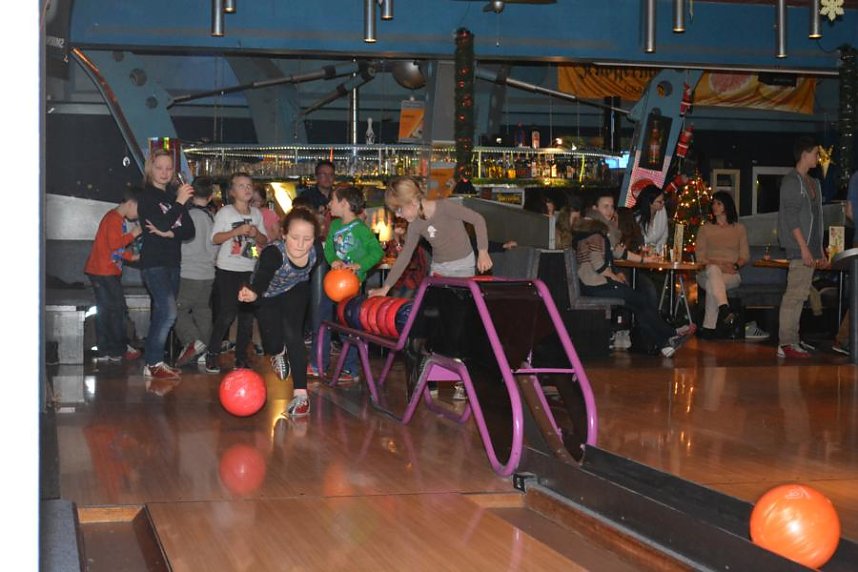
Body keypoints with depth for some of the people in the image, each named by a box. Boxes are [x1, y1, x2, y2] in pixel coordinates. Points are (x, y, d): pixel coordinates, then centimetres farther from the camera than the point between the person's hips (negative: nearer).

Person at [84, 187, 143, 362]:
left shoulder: (119, 219, 19)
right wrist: (133, 234, -16)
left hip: (108, 271, 10)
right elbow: (114, 243, -23)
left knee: (104, 311, 11)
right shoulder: (114, 218, -13)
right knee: (117, 310, -4)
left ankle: (104, 351, 14)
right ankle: (120, 350, 1)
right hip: (105, 273, -10)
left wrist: (131, 256, 15)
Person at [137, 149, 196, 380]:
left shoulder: (174, 195, 12)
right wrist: (180, 202, -19)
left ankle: (155, 361, 16)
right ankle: (153, 365, -13)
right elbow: (162, 224, -20)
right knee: (168, 313, -17)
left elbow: (190, 230, 4)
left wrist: (168, 233, -12)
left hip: (172, 263, 7)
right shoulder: (147, 196, -5)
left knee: (162, 314, 10)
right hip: (154, 263, -7)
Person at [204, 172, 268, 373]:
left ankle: (241, 357, 15)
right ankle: (212, 353, 5)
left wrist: (256, 233, -8)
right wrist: (236, 231, -21)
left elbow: (265, 241, 13)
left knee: (247, 315, 6)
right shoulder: (225, 212, -4)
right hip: (228, 270, -5)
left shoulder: (256, 213, 10)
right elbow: (215, 238, -12)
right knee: (227, 314, -8)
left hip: (250, 270, 5)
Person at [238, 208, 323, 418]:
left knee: (292, 333, -18)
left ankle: (301, 394, -15)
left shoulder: (316, 251, -29)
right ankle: (278, 353, 39)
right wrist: (253, 293, -76)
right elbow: (262, 278, -59)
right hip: (268, 296, -1)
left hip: (296, 292, 1)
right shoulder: (273, 253, -42)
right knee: (273, 341, -3)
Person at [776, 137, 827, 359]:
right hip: (799, 248, -9)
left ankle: (792, 340, 15)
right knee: (795, 294, -12)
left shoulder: (812, 183, 20)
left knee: (799, 295, 11)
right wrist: (804, 248, -21)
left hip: (809, 248, 9)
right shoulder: (791, 181, -8)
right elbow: (791, 217, -16)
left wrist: (820, 251, 20)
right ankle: (786, 344, -13)